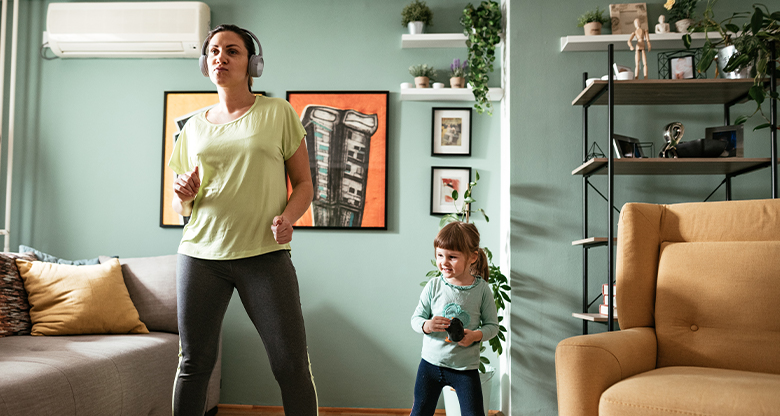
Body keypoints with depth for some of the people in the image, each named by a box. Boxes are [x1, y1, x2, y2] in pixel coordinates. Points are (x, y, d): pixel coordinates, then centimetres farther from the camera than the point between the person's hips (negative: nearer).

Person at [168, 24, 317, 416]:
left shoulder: (277, 112, 6)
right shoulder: (194, 127, 15)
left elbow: (304, 183, 5)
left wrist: (288, 216, -15)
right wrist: (183, 195, -3)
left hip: (265, 255, -3)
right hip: (200, 254, 3)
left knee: (292, 365, -4)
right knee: (193, 362, 7)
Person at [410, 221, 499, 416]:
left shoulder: (481, 289, -9)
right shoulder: (433, 286, -6)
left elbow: (492, 325, -1)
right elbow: (416, 318, 1)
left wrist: (476, 335, -21)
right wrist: (426, 325, -22)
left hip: (466, 367, -1)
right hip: (431, 362, 2)